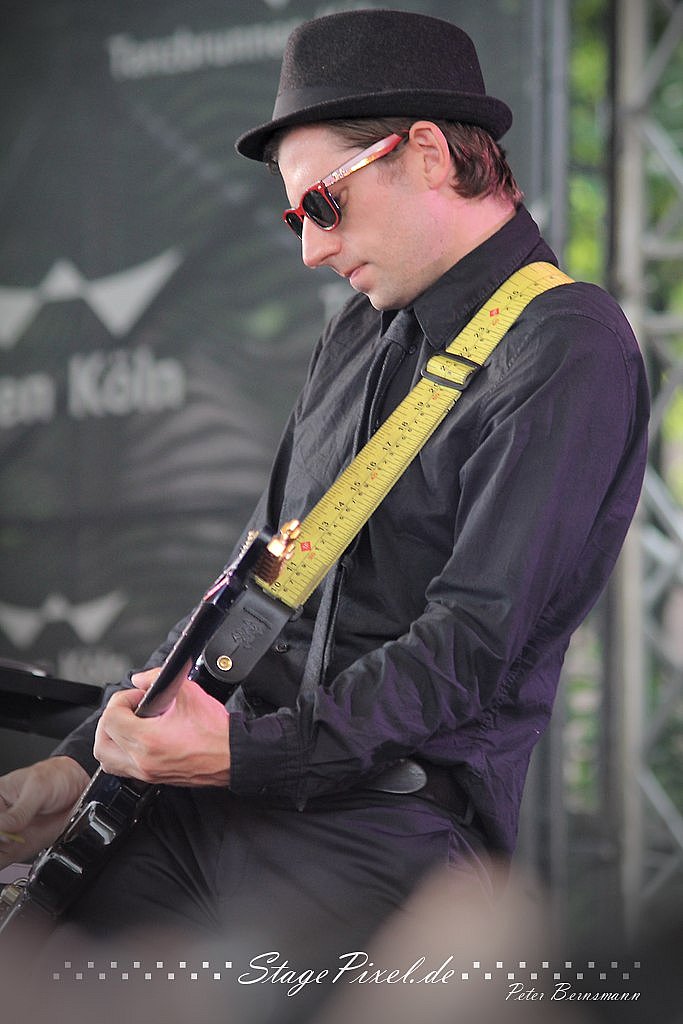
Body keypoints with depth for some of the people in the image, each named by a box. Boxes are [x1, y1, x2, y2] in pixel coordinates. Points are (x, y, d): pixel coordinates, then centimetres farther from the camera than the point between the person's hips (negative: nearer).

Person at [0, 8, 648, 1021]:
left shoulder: (570, 353, -11)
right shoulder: (360, 333, 18)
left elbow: (475, 643, -18)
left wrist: (248, 750, -22)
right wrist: (83, 761, 9)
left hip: (393, 818, -8)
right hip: (229, 785, 8)